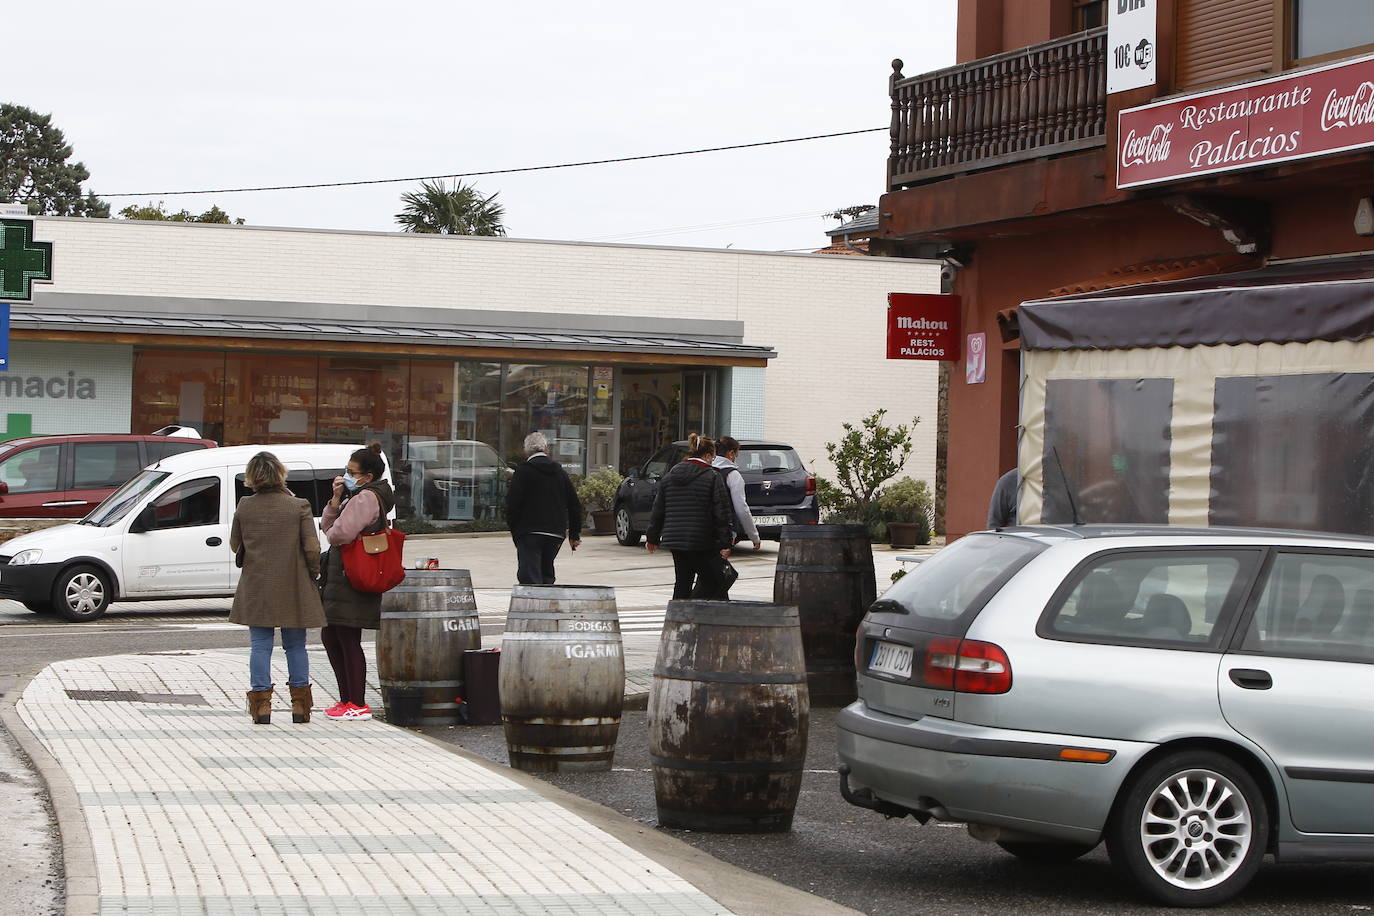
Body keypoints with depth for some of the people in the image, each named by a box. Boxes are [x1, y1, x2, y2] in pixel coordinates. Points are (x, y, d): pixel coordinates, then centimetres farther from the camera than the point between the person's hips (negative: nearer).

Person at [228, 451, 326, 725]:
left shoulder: (245, 507, -3)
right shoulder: (299, 507, -9)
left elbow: (235, 545, 8)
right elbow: (312, 548, -10)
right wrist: (312, 574, 6)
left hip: (256, 587, 1)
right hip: (293, 588, -1)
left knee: (261, 646, 6)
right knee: (295, 646, 9)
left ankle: (261, 703, 4)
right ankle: (300, 704, 12)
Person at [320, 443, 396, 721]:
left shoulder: (366, 498, -15)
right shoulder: (358, 496, 19)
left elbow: (341, 533, -25)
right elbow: (327, 525, 14)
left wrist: (331, 534, -2)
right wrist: (336, 498, -1)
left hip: (352, 582, -11)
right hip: (339, 578, 11)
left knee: (348, 641, -6)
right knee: (330, 637, 15)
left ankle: (358, 704, -1)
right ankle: (347, 699, 22)